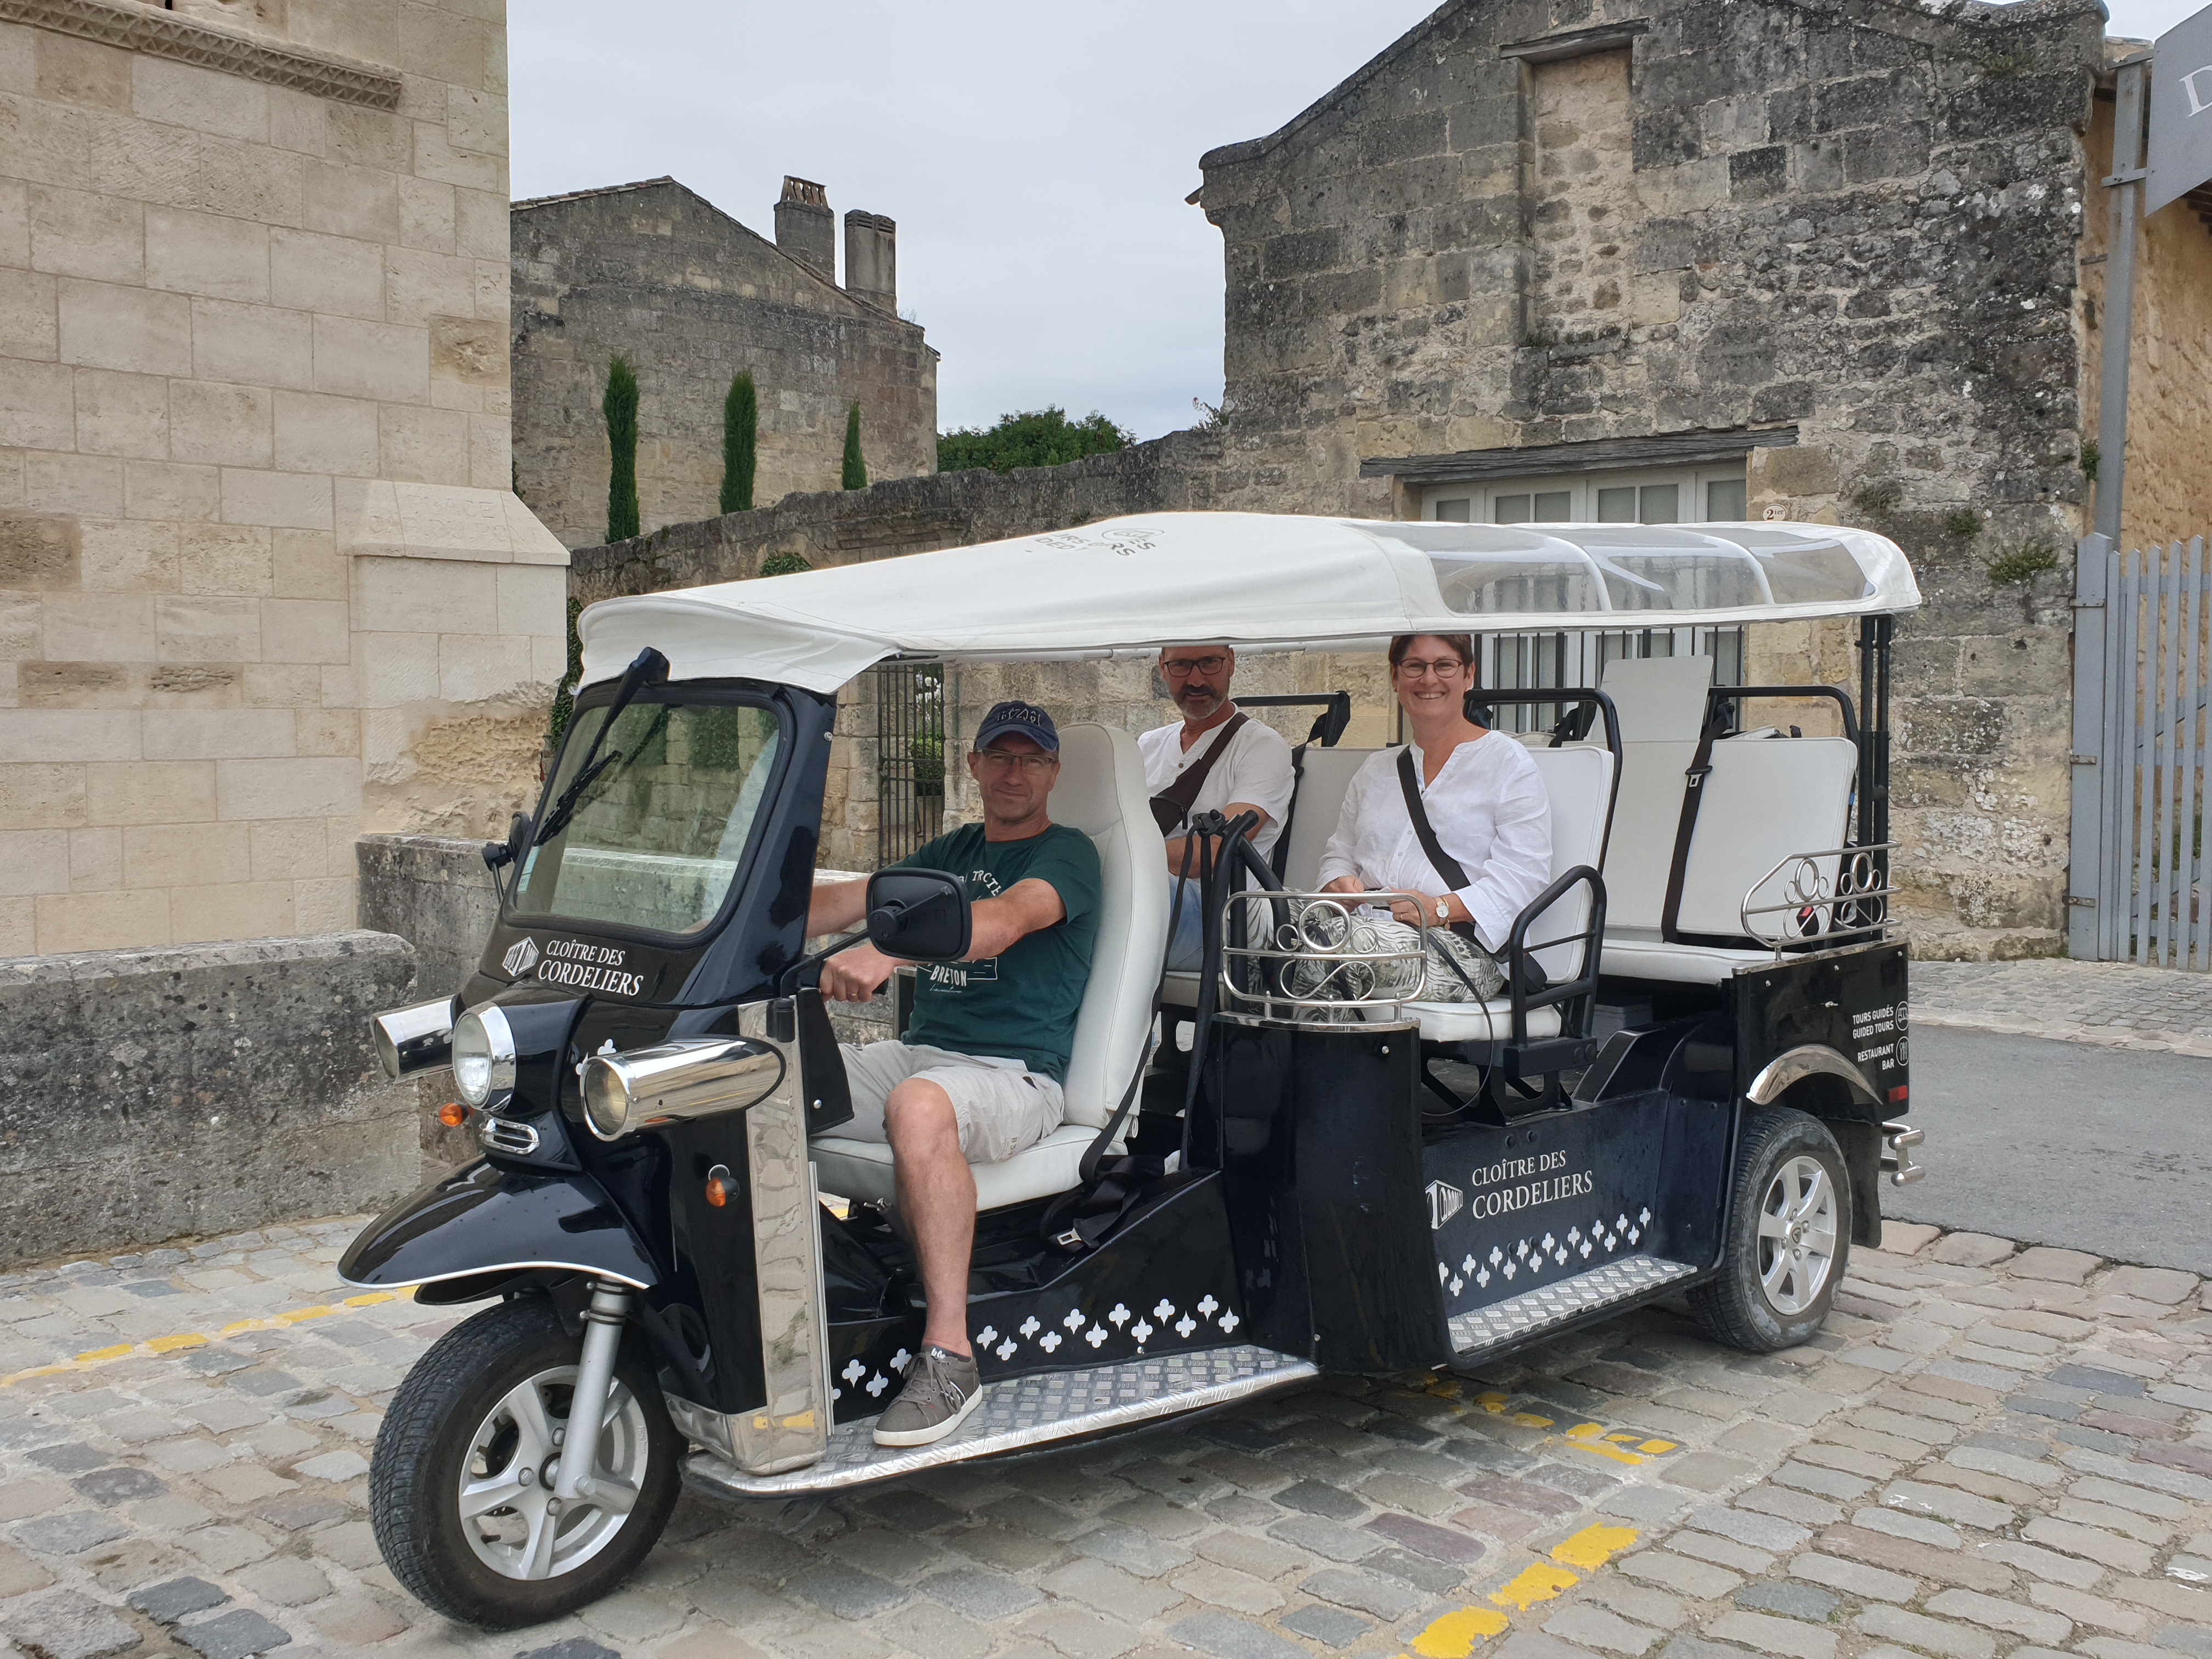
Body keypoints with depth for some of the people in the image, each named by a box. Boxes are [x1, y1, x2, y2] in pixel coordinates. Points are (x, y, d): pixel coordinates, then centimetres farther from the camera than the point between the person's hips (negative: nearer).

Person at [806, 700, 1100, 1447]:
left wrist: (886, 950, -39)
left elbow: (1006, 920, -22)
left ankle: (950, 1355, -37)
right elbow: (850, 900, 13)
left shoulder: (1067, 853, 0)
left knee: (919, 1106, -40)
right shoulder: (956, 849, 23)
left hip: (1015, 1072, -7)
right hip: (918, 1051, 7)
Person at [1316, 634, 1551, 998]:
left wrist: (1439, 909, -18)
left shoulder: (1509, 763, 10)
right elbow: (1340, 852, 26)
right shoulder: (1374, 771, 29)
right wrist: (1339, 885, -1)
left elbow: (1523, 876, -3)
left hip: (1461, 945, -4)